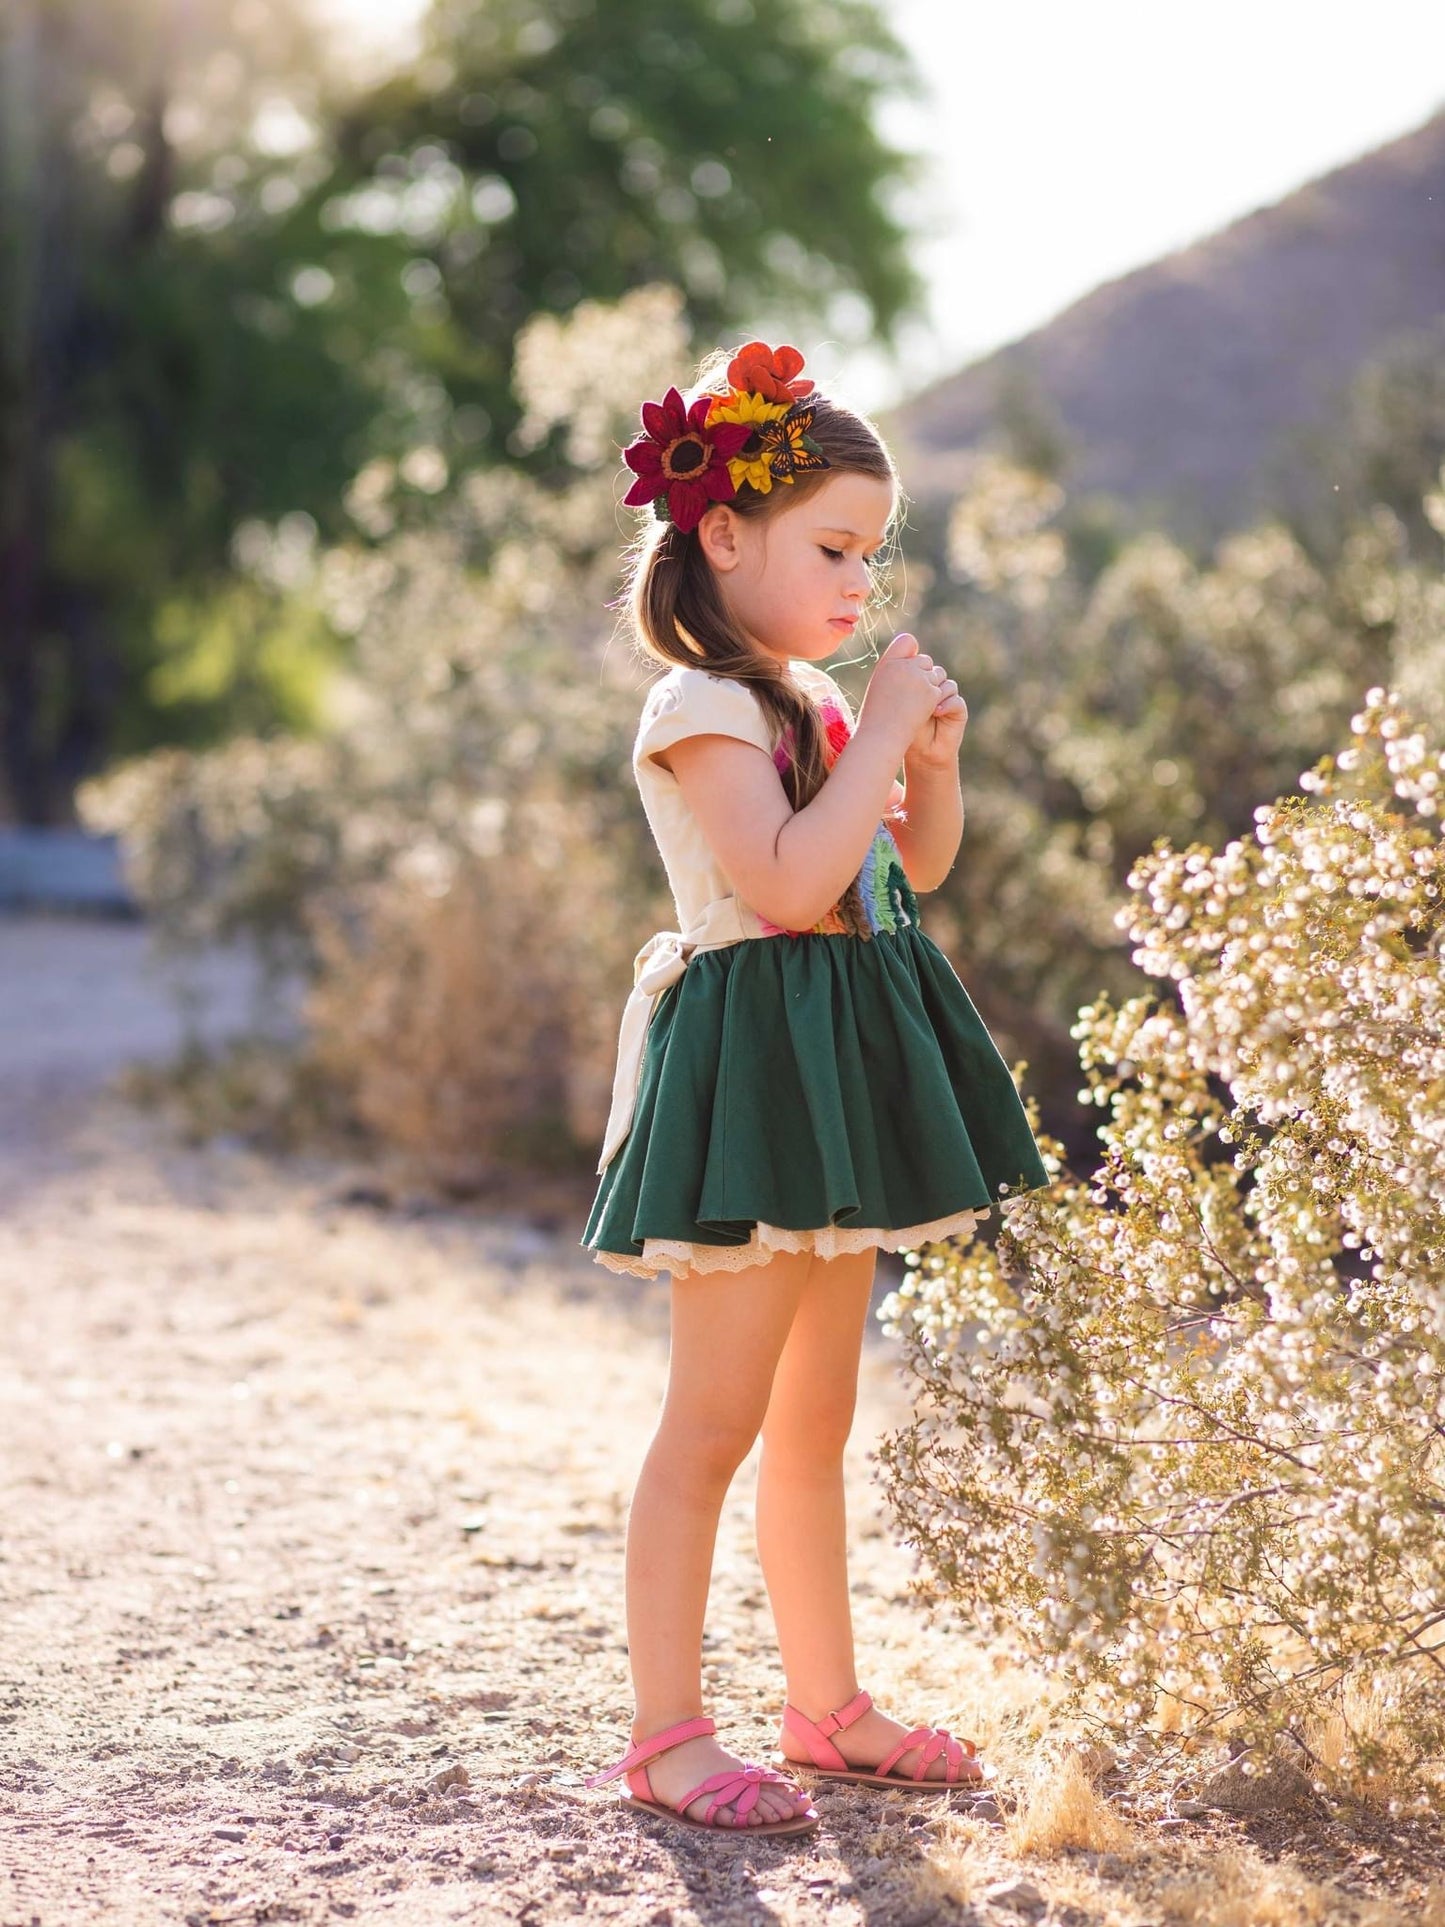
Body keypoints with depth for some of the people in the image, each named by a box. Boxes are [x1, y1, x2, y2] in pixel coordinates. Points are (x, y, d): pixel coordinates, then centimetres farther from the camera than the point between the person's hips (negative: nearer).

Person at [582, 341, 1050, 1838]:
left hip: (842, 1072, 9)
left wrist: (933, 760, 5)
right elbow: (790, 880, -25)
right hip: (754, 1063, -9)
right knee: (714, 1420, -6)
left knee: (815, 1417, 15)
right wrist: (881, 735, -17)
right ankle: (665, 1734, 0)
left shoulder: (815, 703, 15)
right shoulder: (701, 707, -12)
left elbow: (918, 868, 23)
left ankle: (826, 1705, 24)